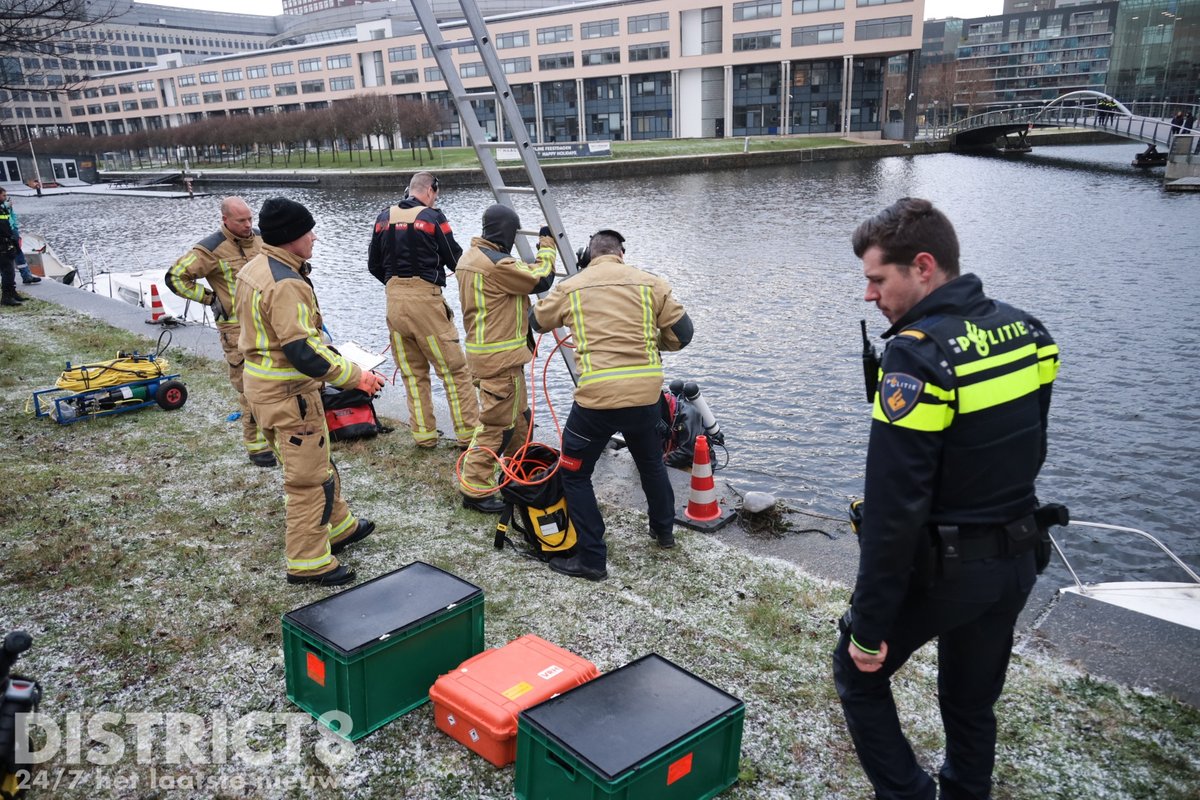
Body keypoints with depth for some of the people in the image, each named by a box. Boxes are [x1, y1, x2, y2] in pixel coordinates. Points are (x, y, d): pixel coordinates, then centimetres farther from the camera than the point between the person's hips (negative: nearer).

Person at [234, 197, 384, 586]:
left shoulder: (254, 268, 8)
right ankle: (309, 563, 12)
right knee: (309, 478, 1)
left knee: (316, 463, 24)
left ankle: (338, 527, 40)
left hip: (261, 379, 10)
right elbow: (303, 351, -30)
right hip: (289, 393, -10)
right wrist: (355, 376, -22)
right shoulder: (285, 284, -25)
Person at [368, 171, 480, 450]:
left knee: (412, 373, 14)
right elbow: (455, 261, 0)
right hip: (425, 299, -5)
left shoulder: (384, 217, 11)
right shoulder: (433, 217, -4)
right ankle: (468, 434, 4)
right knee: (454, 369, 2)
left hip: (394, 301, 6)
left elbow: (374, 265, 14)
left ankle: (424, 433, 17)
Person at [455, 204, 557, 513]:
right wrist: (547, 245, -1)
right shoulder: (496, 264, -21)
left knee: (519, 416, 22)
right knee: (497, 424, -2)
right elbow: (540, 280, -14)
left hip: (484, 348, 10)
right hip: (500, 357, -10)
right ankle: (474, 490, 5)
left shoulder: (471, 257, 11)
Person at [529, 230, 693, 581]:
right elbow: (682, 332, 7)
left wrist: (565, 315, 41)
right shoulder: (650, 283, 6)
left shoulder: (570, 287, 4)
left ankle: (592, 559, 14)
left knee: (574, 473, 13)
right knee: (651, 463, 29)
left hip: (597, 397, -3)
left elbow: (536, 321, 20)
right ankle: (664, 529, 47)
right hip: (646, 393, 4)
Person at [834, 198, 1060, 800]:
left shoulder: (917, 355, -25)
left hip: (939, 568, -7)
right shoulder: (1028, 332, 0)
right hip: (1016, 562, 7)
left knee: (859, 674, 16)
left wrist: (870, 628, -18)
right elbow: (1027, 451, 11)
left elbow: (893, 509, -25)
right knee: (972, 702, 22)